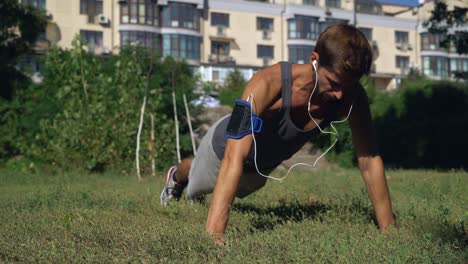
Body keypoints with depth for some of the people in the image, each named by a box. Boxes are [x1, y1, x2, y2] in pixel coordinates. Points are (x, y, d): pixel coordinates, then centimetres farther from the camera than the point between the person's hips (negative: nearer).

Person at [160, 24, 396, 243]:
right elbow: (235, 157, -53)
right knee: (194, 187, 30)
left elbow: (370, 161, -27)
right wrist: (214, 233, -60)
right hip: (226, 144, -4)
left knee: (237, 191, 36)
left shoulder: (352, 97, -34)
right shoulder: (269, 83, -47)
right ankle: (176, 177, 66)